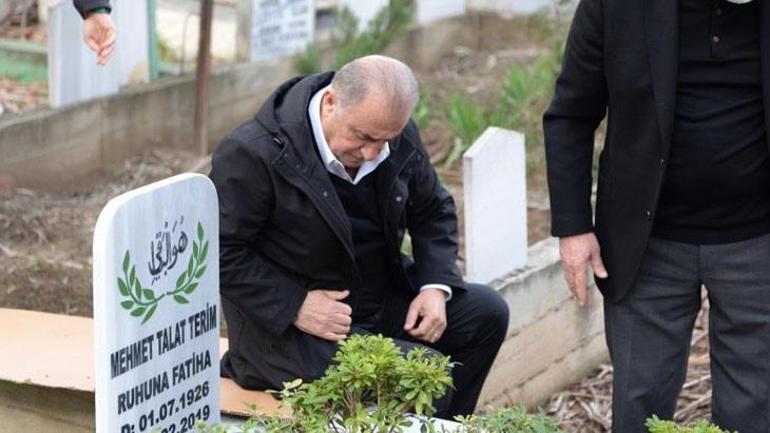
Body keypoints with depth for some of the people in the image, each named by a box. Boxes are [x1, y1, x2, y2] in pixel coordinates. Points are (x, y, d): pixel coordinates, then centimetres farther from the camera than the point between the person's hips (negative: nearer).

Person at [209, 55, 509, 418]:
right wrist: (294, 307, -24)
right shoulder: (250, 155, -23)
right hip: (287, 328, -8)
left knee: (487, 312, 4)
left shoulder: (398, 137, -2)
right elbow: (220, 252, -19)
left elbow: (434, 211, 14)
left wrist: (436, 286, -2)